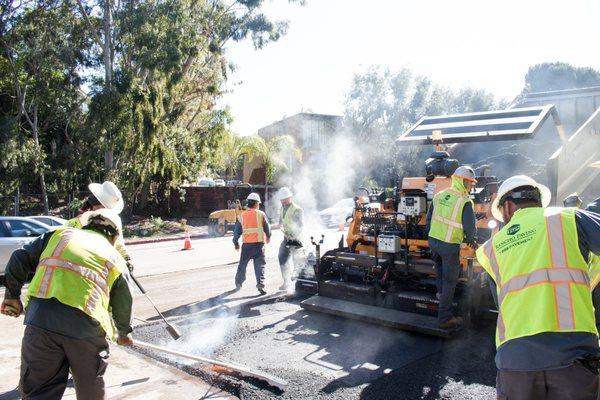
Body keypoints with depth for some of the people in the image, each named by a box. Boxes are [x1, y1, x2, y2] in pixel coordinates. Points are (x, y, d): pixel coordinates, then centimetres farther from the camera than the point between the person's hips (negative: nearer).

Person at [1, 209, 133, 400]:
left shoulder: (60, 234, 18)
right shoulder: (116, 259, 17)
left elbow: (20, 258, 11)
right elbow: (123, 305, 21)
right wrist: (124, 333, 39)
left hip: (40, 320, 1)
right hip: (87, 326, 0)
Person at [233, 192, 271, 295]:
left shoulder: (242, 215, 6)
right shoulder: (261, 214, -2)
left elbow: (237, 231, 9)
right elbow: (267, 228, 3)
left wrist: (236, 242, 20)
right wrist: (268, 237, 22)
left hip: (246, 244, 3)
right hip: (259, 243, -3)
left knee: (242, 264, 18)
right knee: (260, 265, 0)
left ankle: (238, 283, 30)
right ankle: (260, 284, -13)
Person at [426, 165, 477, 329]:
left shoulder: (439, 196, 3)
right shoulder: (465, 202, -16)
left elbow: (429, 218, 12)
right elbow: (470, 228, -12)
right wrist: (472, 241, 9)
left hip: (433, 241, 6)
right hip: (450, 246, -6)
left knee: (440, 266, 35)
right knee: (450, 280, 5)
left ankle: (441, 292, 47)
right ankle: (445, 318, 11)